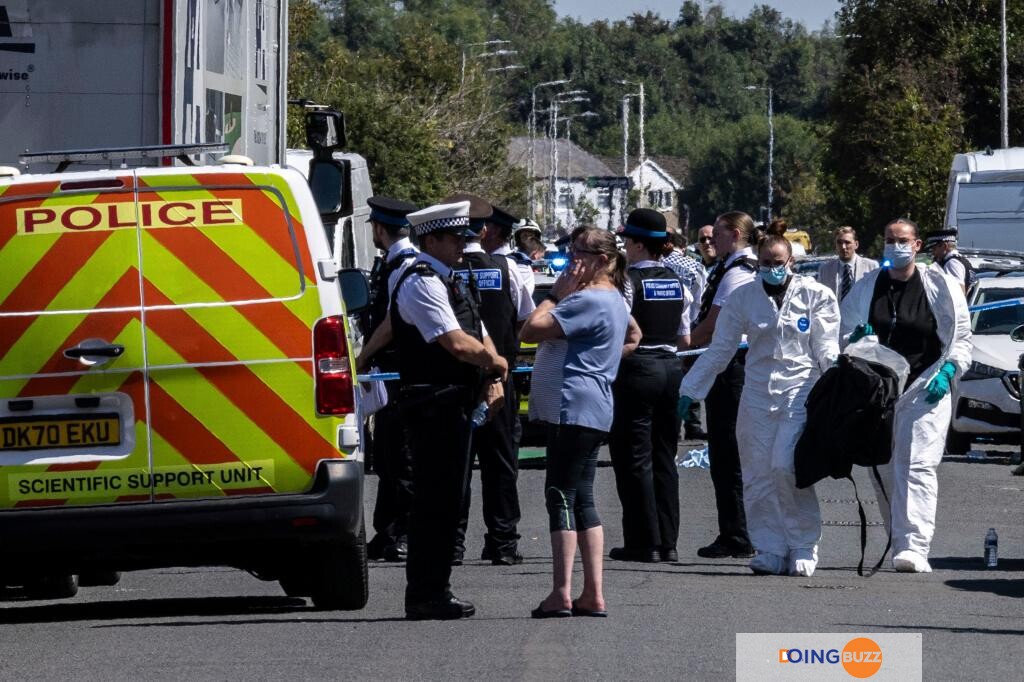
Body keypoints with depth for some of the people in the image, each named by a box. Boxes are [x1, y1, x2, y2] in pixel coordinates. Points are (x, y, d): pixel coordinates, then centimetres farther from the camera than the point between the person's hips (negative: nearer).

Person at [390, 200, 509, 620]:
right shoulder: (422, 283, -13)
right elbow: (456, 342, -21)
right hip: (433, 406, -10)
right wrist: (495, 362, -5)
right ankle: (426, 596, -6)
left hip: (455, 406, 10)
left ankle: (432, 592, 19)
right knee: (435, 499, -9)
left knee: (446, 499, 13)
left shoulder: (448, 283, 19)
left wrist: (493, 382, 5)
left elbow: (479, 337, 21)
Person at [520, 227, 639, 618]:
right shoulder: (613, 299, 17)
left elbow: (531, 331, -20)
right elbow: (633, 336, 37)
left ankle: (562, 594, -12)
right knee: (582, 499, 10)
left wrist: (555, 294, -8)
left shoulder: (587, 300, -16)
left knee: (560, 496, -9)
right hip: (592, 412, 10)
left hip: (573, 407, -10)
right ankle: (593, 595, 8)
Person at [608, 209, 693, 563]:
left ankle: (644, 542, -4)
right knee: (665, 458, 11)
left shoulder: (628, 281, -12)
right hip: (671, 368, 7)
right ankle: (667, 541, 11)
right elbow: (685, 339, 13)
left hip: (637, 370, -7)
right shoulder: (677, 283, 8)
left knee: (635, 458, -2)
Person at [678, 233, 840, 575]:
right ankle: (771, 552, 5)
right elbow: (719, 350, 15)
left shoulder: (815, 295, 5)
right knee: (758, 476, -1)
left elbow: (826, 348, 6)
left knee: (786, 466, -18)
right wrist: (689, 389, 12)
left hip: (800, 390, -3)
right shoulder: (744, 298, 10)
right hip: (757, 394, 3)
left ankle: (803, 548, -6)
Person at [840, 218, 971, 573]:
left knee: (917, 465, -16)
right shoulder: (867, 287, 10)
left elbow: (962, 339, 5)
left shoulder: (940, 286, 2)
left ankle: (914, 547, -24)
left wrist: (947, 371, -10)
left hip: (926, 389, -4)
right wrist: (854, 340, -5)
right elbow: (842, 333, 19)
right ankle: (901, 544, 16)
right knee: (884, 471, 6)